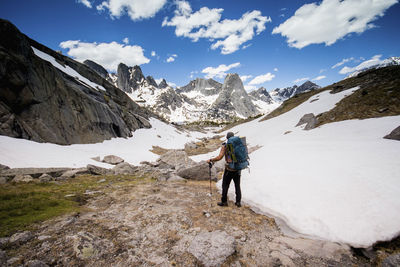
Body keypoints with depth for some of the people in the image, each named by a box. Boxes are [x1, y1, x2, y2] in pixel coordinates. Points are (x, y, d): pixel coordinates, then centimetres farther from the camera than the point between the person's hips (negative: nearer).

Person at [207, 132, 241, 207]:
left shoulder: (225, 146, -10)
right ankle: (238, 202, 19)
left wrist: (210, 160, -7)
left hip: (229, 169, -4)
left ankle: (224, 202, 18)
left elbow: (219, 157, -19)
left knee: (225, 185, 10)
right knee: (237, 185, 15)